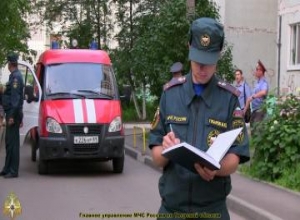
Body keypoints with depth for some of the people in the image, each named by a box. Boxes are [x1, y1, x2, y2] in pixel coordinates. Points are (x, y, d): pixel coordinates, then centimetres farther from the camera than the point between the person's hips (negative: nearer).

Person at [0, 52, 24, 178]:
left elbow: (15, 97, -20)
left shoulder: (16, 77, -14)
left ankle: (13, 171, -4)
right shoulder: (14, 76, 17)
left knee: (12, 142, -7)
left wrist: (12, 116, -23)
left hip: (13, 114, -10)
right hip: (11, 114, 10)